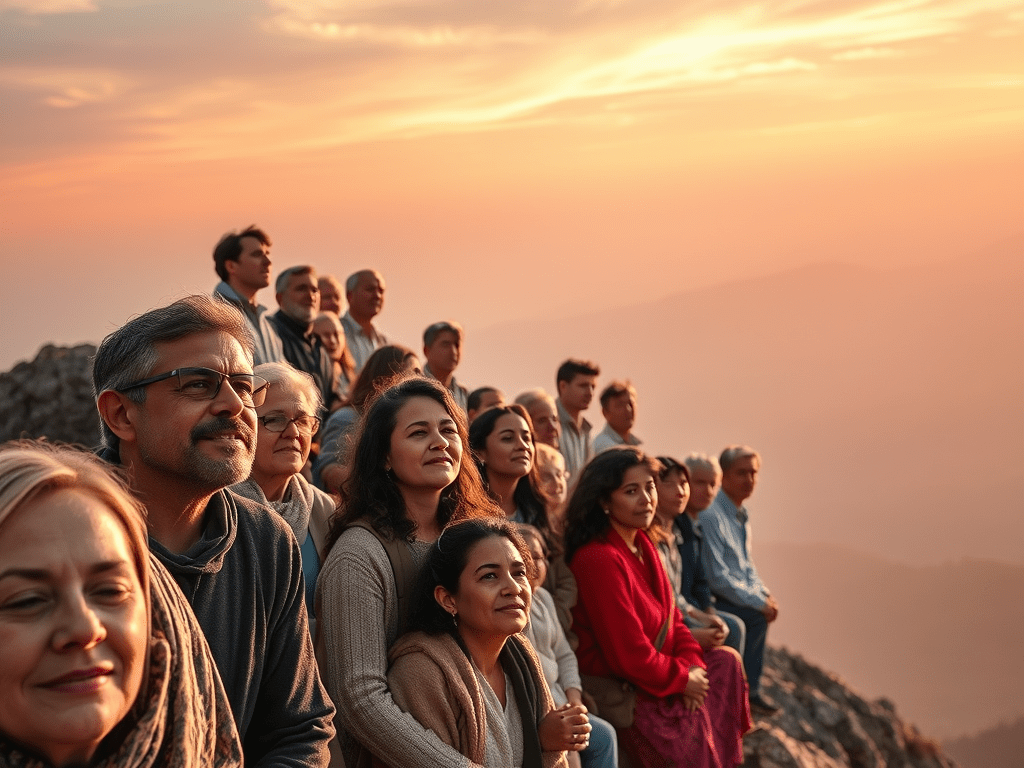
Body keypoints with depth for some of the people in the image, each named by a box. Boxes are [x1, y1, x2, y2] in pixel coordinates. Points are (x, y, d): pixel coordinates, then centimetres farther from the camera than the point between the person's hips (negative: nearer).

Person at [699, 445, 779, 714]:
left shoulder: (741, 515, 13)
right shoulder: (711, 515, -20)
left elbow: (747, 564, 22)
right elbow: (716, 577, -23)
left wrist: (764, 593, 3)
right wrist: (758, 601, -18)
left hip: (738, 594, 10)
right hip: (709, 598, -10)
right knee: (756, 617, -22)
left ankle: (750, 691, 1)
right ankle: (747, 690, -6)